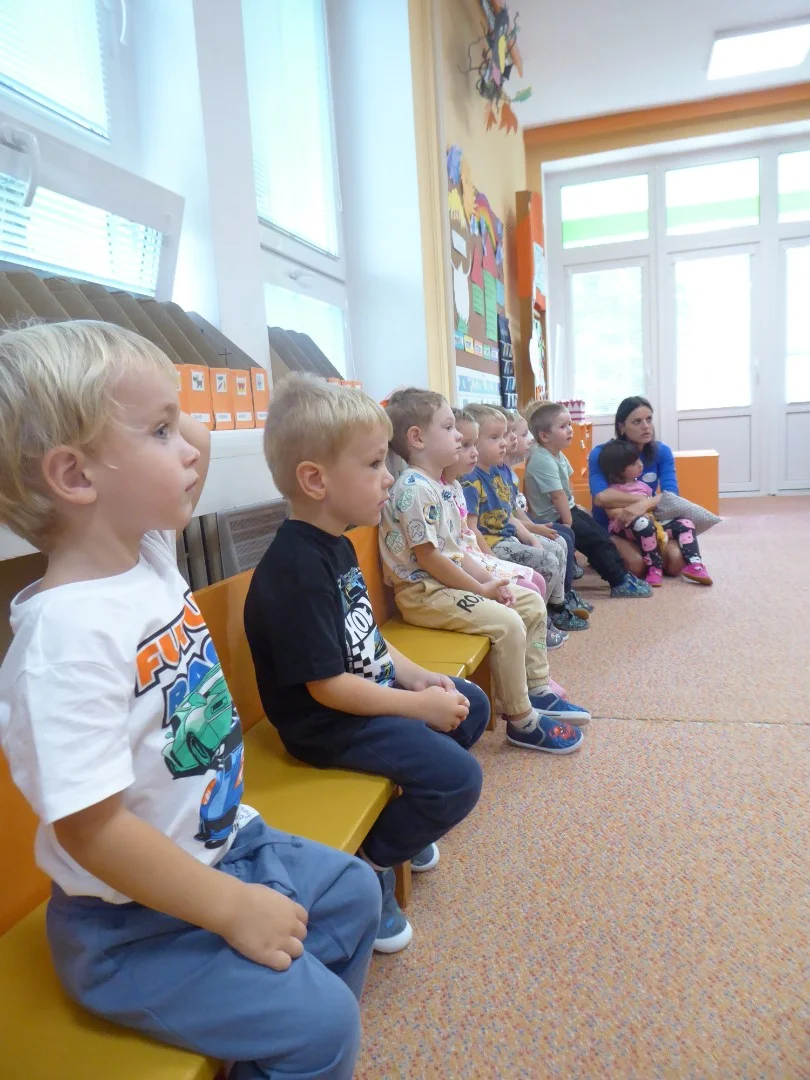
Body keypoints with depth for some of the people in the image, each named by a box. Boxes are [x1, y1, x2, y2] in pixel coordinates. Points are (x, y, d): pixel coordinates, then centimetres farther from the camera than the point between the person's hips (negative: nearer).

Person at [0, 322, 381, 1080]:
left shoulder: (151, 555, -6)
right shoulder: (72, 631, -31)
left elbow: (177, 489, 16)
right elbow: (90, 827, -30)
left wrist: (185, 442, -6)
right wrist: (235, 910, -22)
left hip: (219, 843, 9)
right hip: (130, 922, -8)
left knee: (352, 892, 20)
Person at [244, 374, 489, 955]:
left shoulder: (337, 545, 5)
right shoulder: (296, 570, -27)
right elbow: (327, 686, -26)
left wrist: (417, 676, 1)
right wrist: (419, 705, -19)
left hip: (372, 695, 10)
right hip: (329, 726, -10)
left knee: (472, 706, 17)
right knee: (458, 777, -19)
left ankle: (407, 820, 28)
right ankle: (370, 866, 4)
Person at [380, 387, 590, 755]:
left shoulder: (441, 488, 13)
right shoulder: (414, 487, -19)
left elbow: (454, 550, 14)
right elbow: (427, 558, -21)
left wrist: (488, 579, 1)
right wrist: (480, 588, -15)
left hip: (449, 582, 11)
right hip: (422, 592, -11)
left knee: (532, 602, 10)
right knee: (508, 623, -23)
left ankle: (537, 690, 22)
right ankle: (521, 722, -7)